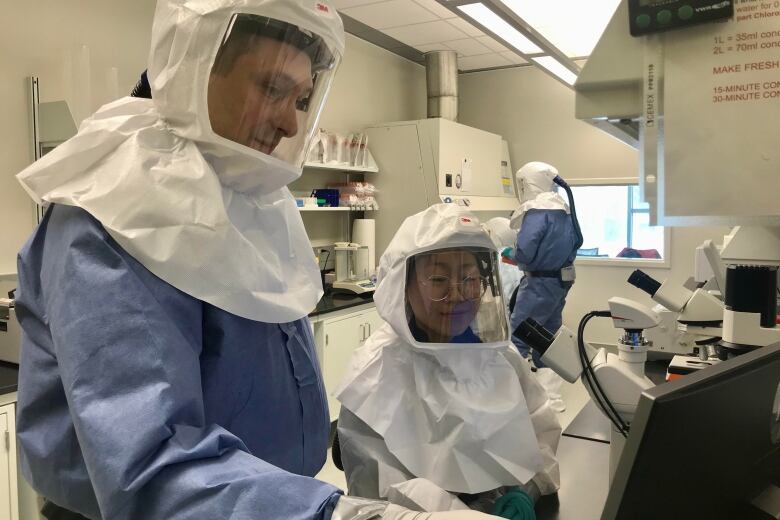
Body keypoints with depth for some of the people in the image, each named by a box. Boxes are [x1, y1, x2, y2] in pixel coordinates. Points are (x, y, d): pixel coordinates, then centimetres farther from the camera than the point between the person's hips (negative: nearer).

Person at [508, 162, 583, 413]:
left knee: (518, 338, -5)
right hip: (560, 281, 9)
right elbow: (576, 242, 21)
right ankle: (552, 397, 19)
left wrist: (512, 256, -3)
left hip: (539, 283, -9)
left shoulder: (537, 210, -17)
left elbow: (524, 250, -23)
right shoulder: (564, 208, 11)